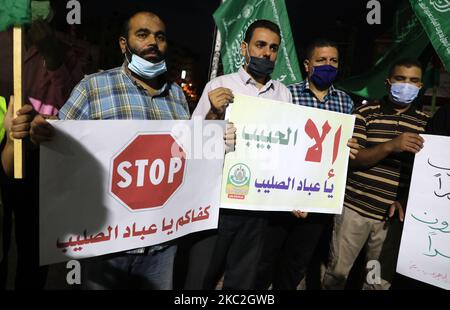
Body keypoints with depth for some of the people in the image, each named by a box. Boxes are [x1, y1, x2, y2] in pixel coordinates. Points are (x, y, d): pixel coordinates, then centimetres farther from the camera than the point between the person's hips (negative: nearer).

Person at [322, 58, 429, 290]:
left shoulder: (424, 122, 8)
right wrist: (390, 146, -24)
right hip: (355, 207, -2)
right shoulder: (366, 112, 0)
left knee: (381, 281, 13)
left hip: (394, 214, 2)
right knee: (337, 271, 7)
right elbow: (351, 158, -9)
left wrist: (403, 200, -6)